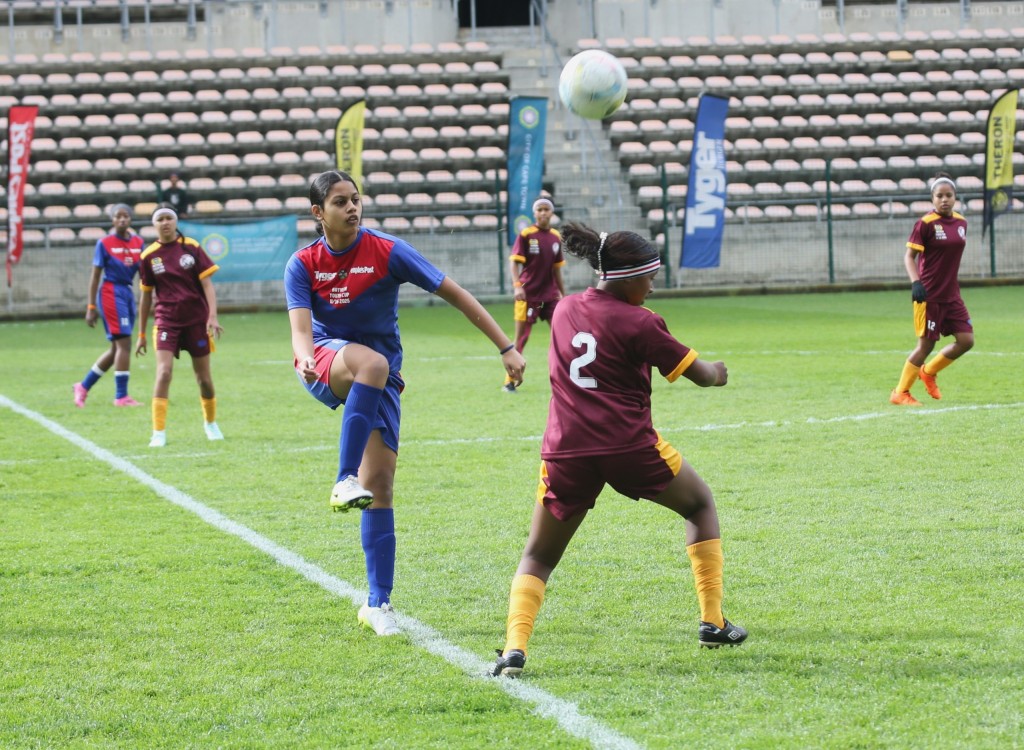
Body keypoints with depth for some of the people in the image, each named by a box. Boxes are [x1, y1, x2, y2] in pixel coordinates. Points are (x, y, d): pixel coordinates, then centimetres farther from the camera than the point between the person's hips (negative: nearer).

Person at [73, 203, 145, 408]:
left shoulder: (138, 243, 8)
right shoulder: (104, 243, -6)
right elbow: (95, 276, -4)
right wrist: (91, 307, -7)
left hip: (128, 293, 7)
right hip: (111, 293, -7)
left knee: (117, 348, 10)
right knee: (124, 343, -12)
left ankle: (83, 386, 23)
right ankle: (121, 396, -7)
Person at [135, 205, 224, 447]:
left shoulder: (192, 248, -3)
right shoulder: (149, 256, 1)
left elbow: (207, 284, -3)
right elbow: (146, 296, 9)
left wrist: (212, 316, -17)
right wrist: (141, 334, 11)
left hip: (196, 319, 0)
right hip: (167, 320, 0)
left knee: (204, 377, 7)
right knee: (163, 372, -17)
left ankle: (210, 423, 33)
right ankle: (158, 432, -14)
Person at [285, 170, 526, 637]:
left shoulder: (387, 252, -10)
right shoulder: (303, 265, -6)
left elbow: (455, 294, -9)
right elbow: (301, 327, -19)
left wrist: (506, 348, -13)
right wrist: (304, 355, -44)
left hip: (380, 378, 1)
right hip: (328, 363, -1)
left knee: (381, 480, -8)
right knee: (370, 361, -38)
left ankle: (377, 604, -1)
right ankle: (345, 480, -40)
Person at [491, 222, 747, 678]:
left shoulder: (565, 310, 10)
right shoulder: (638, 323, -6)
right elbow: (700, 374, 3)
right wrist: (717, 373, 26)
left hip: (566, 451, 3)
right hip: (629, 447, -3)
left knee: (538, 557, 14)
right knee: (701, 504, 23)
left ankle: (514, 648, -12)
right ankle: (712, 624, 20)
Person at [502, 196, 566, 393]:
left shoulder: (556, 237, 7)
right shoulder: (526, 235, -7)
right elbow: (514, 262, -11)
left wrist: (562, 294, 16)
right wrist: (517, 285, -24)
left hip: (550, 295, 4)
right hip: (528, 294, -4)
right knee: (521, 338, 0)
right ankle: (510, 382, 8)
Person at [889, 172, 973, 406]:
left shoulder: (961, 222, 7)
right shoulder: (926, 223, -11)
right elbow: (909, 255, -11)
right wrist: (915, 282, -25)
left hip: (951, 295, 6)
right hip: (929, 295, -6)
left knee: (966, 340, 0)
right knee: (926, 344, -3)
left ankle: (929, 372, 24)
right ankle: (900, 393, 12)